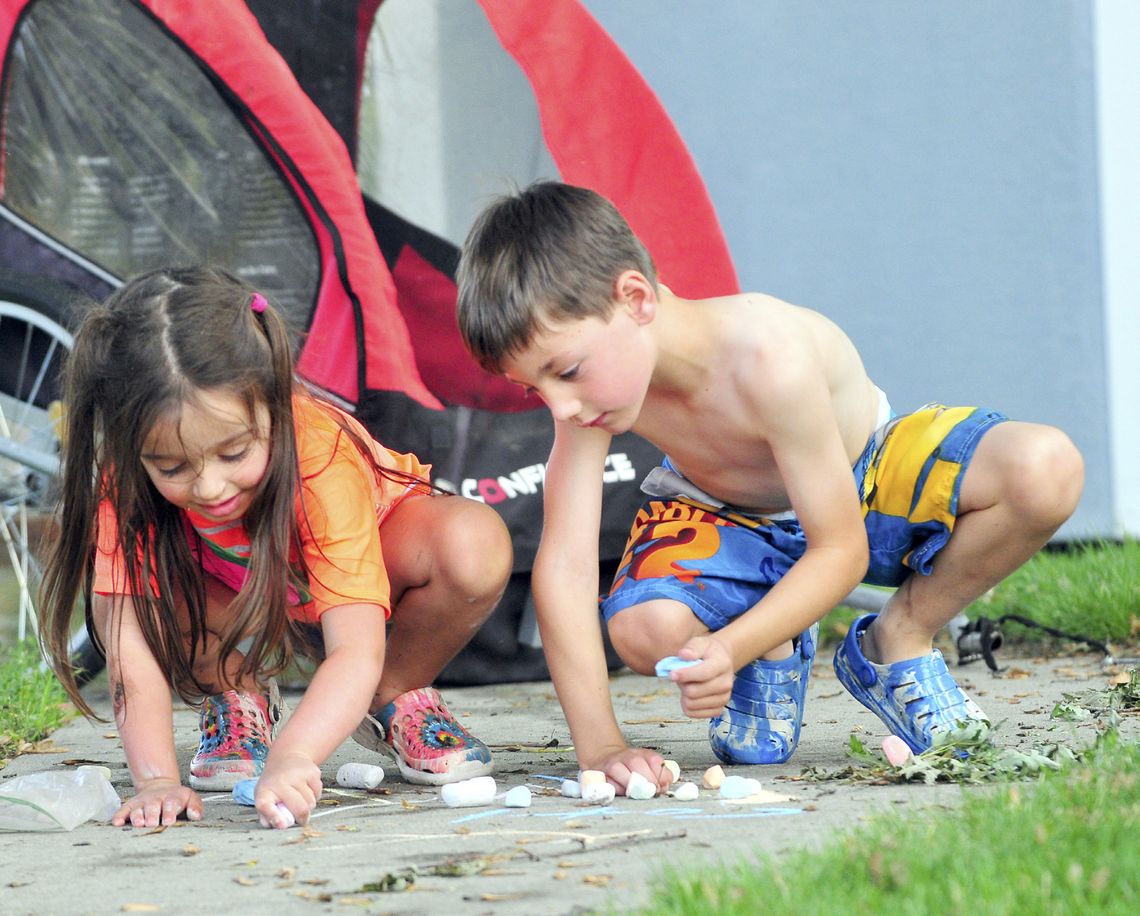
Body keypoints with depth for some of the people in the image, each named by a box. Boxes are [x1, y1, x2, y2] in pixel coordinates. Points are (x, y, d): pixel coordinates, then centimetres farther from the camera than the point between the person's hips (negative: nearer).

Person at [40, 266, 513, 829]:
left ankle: (397, 699, -6)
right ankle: (238, 701, -1)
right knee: (130, 585, -32)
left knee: (476, 546, -35)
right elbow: (130, 645, -34)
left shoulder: (321, 458, -40)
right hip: (239, 602, 2)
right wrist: (155, 778, -48)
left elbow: (355, 653, -47)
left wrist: (292, 755, -64)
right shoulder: (126, 478, -33)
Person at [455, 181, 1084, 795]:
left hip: (863, 483, -2)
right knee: (644, 630, -34)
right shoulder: (594, 371, -28)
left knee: (1047, 471, -31)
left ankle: (898, 640, -5)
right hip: (726, 518, 2)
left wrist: (727, 650, -43)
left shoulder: (770, 360, -39)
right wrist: (600, 746, -36)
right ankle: (774, 656, 3)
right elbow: (563, 565, -29)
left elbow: (840, 551, -30)